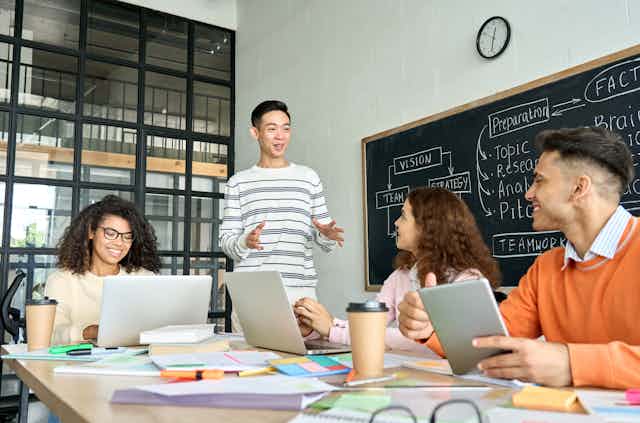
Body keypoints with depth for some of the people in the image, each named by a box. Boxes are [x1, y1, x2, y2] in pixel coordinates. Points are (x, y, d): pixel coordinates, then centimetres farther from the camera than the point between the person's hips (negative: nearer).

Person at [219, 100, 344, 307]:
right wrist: (245, 242, -16)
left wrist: (327, 235, -10)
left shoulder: (309, 177, 12)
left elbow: (324, 237, 13)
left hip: (300, 288, 1)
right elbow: (226, 240, 6)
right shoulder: (238, 182, 10)